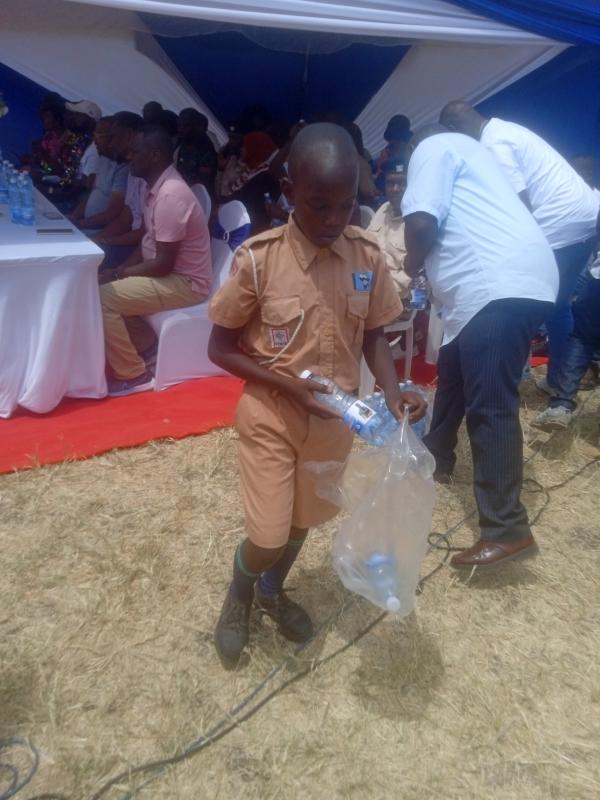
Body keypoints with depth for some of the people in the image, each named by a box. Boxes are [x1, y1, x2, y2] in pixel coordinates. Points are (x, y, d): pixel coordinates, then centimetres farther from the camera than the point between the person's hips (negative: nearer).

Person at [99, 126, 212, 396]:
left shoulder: (171, 195, -24)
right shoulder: (157, 187, 7)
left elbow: (163, 264, -24)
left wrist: (124, 273, -10)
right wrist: (124, 267, 3)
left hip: (184, 282, -10)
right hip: (167, 272, 10)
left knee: (102, 298, -17)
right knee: (110, 289, 11)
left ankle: (133, 374, -6)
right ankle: (144, 345, 15)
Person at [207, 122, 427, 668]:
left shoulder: (368, 256, -7)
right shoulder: (258, 258, -18)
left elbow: (373, 336, 4)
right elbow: (220, 347, -11)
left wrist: (392, 391, -14)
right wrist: (287, 383, -22)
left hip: (335, 417, 4)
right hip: (271, 415, -4)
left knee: (303, 520, 20)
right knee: (268, 537, 0)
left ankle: (272, 591, 52)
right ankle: (240, 592, 37)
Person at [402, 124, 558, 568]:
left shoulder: (433, 146, 5)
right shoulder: (465, 149, 34)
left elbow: (422, 222, -9)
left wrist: (412, 264, 8)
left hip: (502, 284, -10)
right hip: (504, 281, 10)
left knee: (489, 404, -12)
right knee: (453, 374, 24)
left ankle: (508, 529, -7)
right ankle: (437, 457, 42)